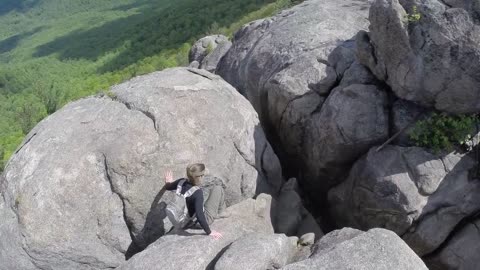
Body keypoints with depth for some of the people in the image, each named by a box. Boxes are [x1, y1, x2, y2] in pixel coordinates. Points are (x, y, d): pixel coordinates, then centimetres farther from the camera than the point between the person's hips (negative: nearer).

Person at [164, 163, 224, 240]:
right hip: (205, 219, -6)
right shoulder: (198, 192, -34)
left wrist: (168, 183, 29)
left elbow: (168, 187, 5)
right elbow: (199, 216, -36)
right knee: (218, 189, 2)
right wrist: (209, 232, -24)